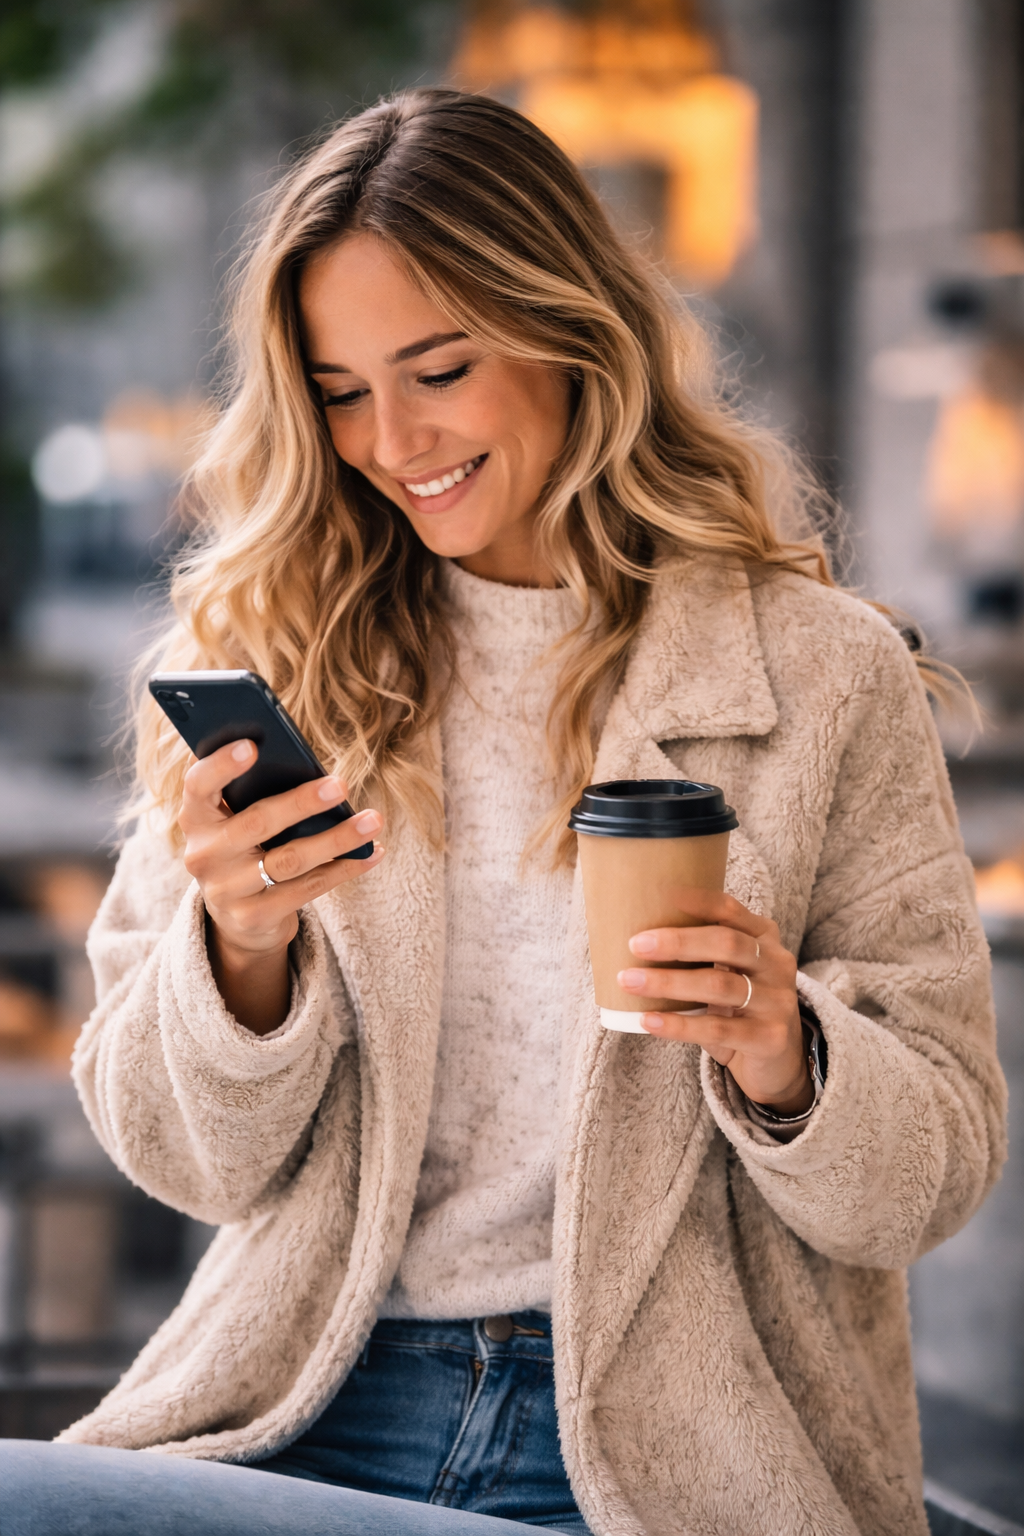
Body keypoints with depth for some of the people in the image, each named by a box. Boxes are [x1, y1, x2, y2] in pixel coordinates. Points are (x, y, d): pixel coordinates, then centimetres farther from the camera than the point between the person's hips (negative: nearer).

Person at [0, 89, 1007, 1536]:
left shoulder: (819, 672, 2)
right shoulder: (268, 658, 7)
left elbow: (940, 1163, 4)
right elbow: (193, 1156, 8)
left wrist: (784, 1060, -18)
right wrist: (243, 947, -13)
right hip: (321, 1409, 2)